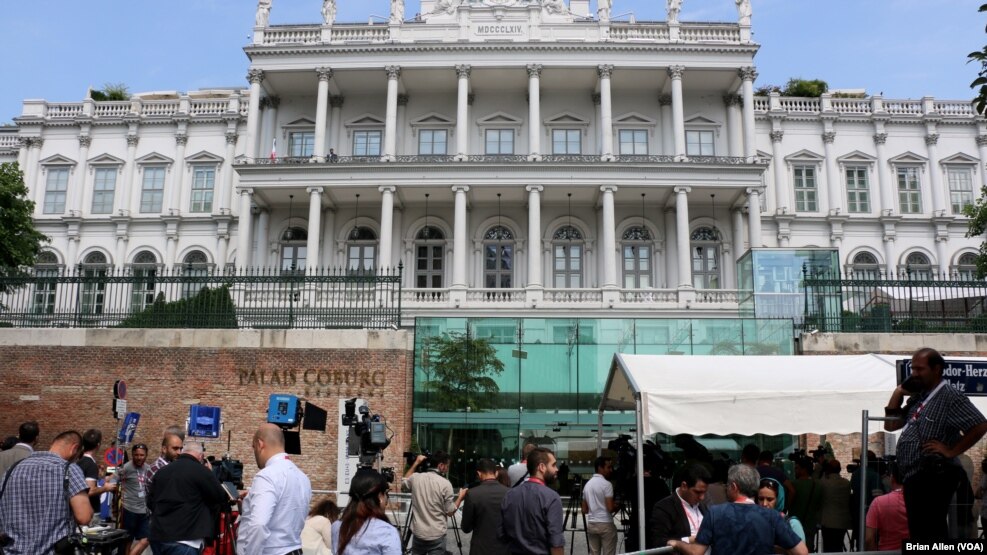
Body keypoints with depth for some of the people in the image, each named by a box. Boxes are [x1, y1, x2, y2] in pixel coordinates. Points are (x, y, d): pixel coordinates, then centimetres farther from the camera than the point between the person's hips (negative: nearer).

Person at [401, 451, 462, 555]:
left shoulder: (415, 478, -2)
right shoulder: (445, 484, -14)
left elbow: (403, 484, 23)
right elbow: (450, 512, -7)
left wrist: (416, 463, 21)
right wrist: (460, 497, 8)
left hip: (418, 533, 4)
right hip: (436, 536, -4)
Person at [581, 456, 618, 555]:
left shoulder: (587, 484, 12)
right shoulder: (606, 484, -11)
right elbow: (610, 508, -17)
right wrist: (616, 506, 3)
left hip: (591, 524, 7)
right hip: (605, 524, -6)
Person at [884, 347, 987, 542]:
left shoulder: (950, 397, -10)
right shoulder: (917, 398, 15)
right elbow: (890, 425, 17)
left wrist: (951, 451, -14)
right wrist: (898, 393, 8)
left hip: (933, 478, -9)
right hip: (914, 477, 9)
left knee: (930, 535, -8)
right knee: (919, 534, 16)